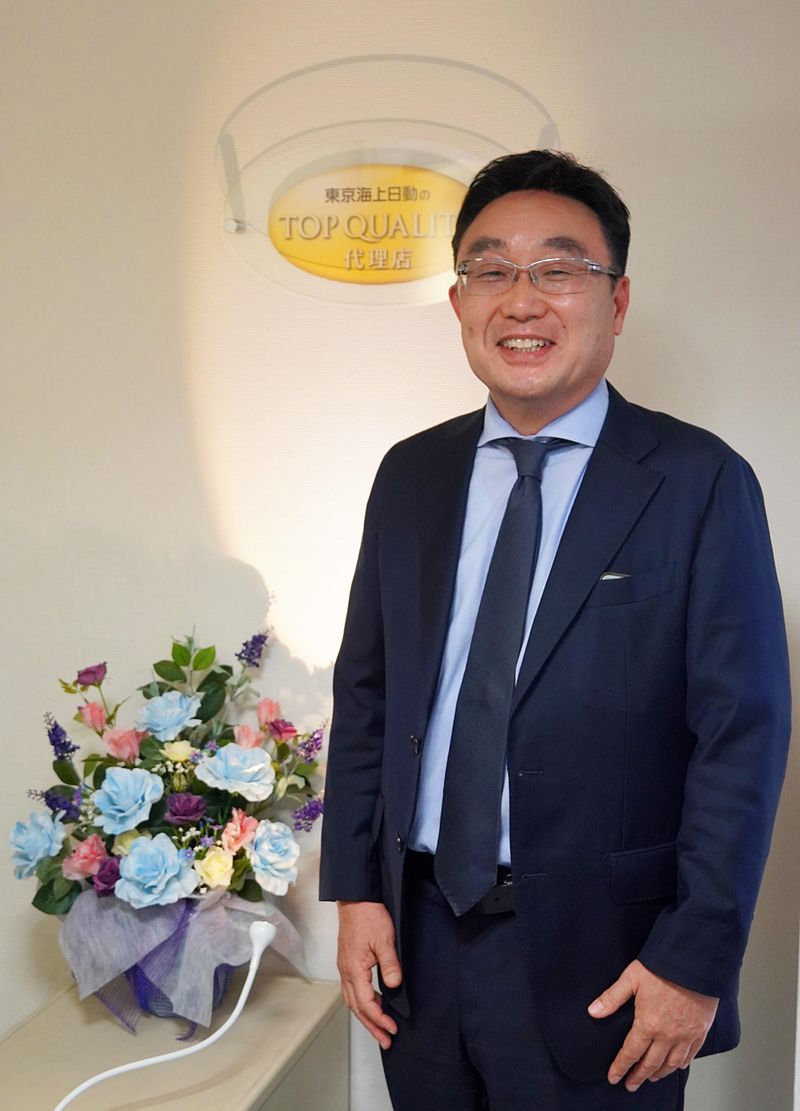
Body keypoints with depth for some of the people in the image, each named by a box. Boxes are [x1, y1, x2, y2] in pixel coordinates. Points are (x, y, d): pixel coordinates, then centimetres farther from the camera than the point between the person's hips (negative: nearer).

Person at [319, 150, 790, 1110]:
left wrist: (696, 959, -12)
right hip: (416, 935, 4)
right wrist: (354, 889, 2)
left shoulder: (700, 482, -9)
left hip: (599, 962, -4)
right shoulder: (410, 475, 5)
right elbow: (364, 689, 7)